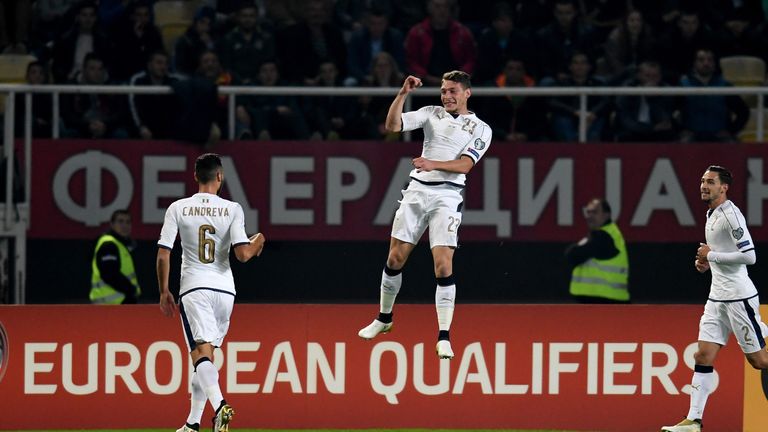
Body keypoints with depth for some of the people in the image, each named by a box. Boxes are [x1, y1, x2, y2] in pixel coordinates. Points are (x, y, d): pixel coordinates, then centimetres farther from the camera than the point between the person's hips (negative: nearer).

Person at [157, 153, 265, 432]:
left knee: (201, 354, -12)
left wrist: (164, 292, 10)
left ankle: (219, 404, -38)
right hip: (224, 289, 2)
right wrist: (258, 242, 14)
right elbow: (243, 254, -8)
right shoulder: (232, 209, -1)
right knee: (205, 358, 14)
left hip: (193, 289, -2)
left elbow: (163, 255, -2)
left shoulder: (178, 208, 0)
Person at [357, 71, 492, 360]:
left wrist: (433, 164, -26)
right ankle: (384, 319, 26)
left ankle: (444, 337, -11)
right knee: (395, 258, 7)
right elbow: (392, 125, -1)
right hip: (417, 190, 3)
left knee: (443, 265, -13)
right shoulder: (431, 114, 10)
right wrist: (403, 93, -12)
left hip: (447, 196, -3)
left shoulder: (480, 129, 3)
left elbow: (464, 164, -11)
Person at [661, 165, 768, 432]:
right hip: (718, 297, 9)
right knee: (703, 357, -1)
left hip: (739, 297, -9)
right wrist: (706, 262, 10)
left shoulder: (731, 214, -14)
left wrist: (712, 255, -15)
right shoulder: (711, 215, 14)